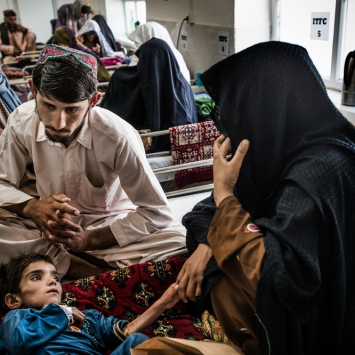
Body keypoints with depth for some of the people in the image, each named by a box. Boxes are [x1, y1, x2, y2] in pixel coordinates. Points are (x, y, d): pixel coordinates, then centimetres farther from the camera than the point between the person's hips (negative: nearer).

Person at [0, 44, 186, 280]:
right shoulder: (21, 122, -14)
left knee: (179, 242, -29)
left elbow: (157, 214, -19)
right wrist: (31, 207, -26)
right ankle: (101, 276, -21)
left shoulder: (119, 138, -25)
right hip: (51, 225, 3)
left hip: (108, 227, -2)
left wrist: (91, 239, -25)